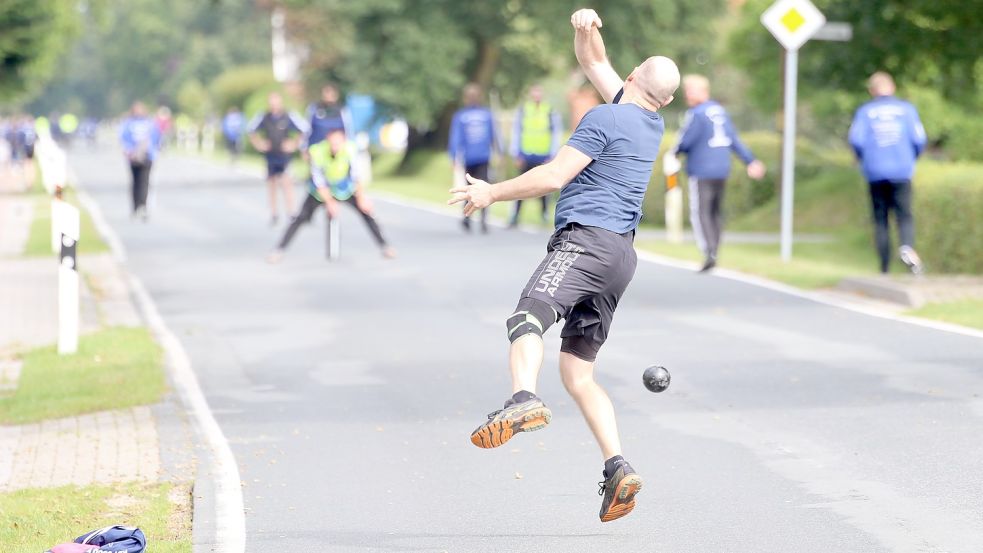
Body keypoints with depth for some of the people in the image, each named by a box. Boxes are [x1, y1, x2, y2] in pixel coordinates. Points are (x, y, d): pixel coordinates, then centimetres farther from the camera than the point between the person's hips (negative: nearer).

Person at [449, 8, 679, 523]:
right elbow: (595, 64, 35)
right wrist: (587, 31, 17)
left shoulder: (605, 118, -2)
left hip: (586, 239, -9)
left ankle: (523, 399, -62)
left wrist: (492, 193, 1)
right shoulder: (652, 124, 21)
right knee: (577, 372, 13)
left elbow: (554, 176, -9)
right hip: (621, 254, 9)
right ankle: (616, 466, -1)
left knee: (528, 316, -33)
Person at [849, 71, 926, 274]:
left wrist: (863, 160, 12)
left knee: (880, 220, 7)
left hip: (875, 173, 0)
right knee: (904, 216, -1)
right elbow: (919, 139, -1)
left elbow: (856, 139, -7)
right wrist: (912, 159, 17)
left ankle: (885, 267, 3)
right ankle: (907, 246, -31)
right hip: (901, 172, 0)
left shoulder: (865, 111, 4)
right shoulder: (907, 109, 6)